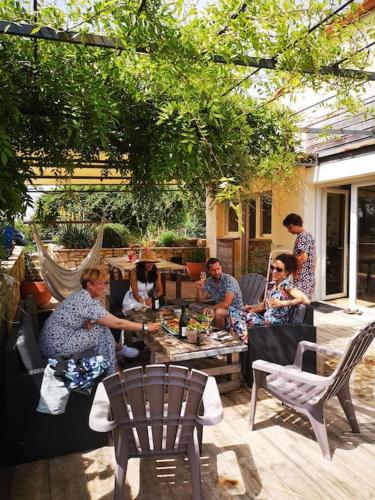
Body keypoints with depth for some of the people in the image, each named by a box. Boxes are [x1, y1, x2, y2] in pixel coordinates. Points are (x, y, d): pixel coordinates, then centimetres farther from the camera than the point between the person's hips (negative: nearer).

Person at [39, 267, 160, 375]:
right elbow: (118, 323, -22)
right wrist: (145, 327, -14)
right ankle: (110, 374, 1)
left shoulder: (81, 295, 4)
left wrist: (90, 322, -14)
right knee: (102, 331, -12)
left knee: (101, 326, 5)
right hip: (56, 347, -9)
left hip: (53, 340, 9)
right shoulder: (86, 302, -24)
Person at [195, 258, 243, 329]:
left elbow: (226, 304, -30)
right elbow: (200, 299, 5)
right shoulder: (209, 281, -2)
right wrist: (199, 288, -15)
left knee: (218, 312, -32)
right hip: (220, 308, 7)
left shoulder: (229, 280, -23)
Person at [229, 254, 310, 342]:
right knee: (233, 310, 0)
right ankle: (245, 337, -15)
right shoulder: (271, 285, 12)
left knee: (250, 316, -33)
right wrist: (252, 308, 1)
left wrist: (282, 303, -26)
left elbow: (306, 300, -26)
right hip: (264, 321, 9)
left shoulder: (287, 286, -10)